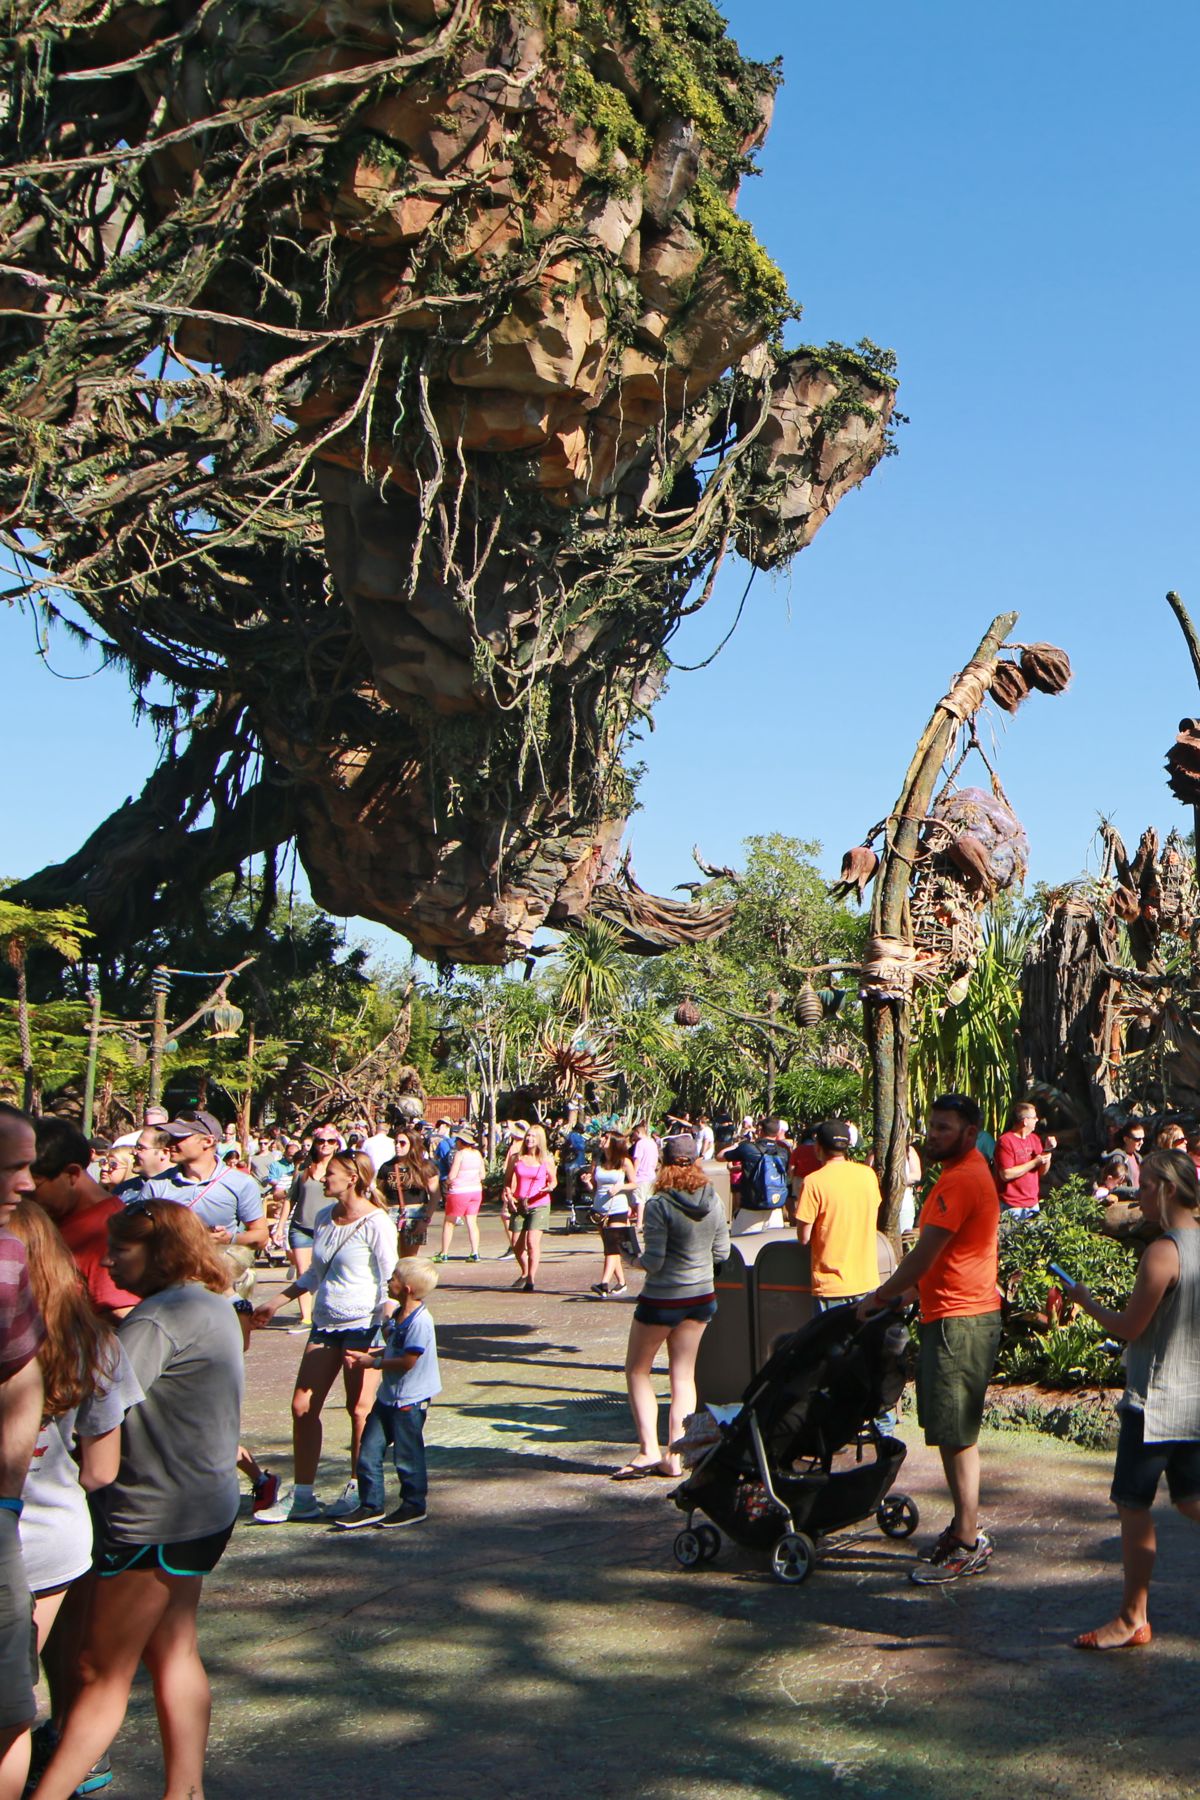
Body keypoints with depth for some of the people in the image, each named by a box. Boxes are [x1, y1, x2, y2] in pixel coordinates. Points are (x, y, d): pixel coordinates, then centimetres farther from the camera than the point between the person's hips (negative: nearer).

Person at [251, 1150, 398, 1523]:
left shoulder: (375, 1223, -12)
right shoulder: (325, 1218, 12)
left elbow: (390, 1282, -12)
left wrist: (384, 1333, -20)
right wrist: (275, 1304, 25)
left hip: (364, 1325, -8)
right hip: (325, 1323, 8)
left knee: (359, 1409, 1)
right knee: (303, 1407, 3)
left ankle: (358, 1491, 16)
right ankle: (301, 1496, 10)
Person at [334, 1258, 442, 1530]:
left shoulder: (419, 1321, -22)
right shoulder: (398, 1316, 9)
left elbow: (407, 1361, -24)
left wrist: (373, 1362, -14)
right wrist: (368, 1354, 3)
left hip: (409, 1401, -9)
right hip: (388, 1396, 9)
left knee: (407, 1456, 5)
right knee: (368, 1452, 8)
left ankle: (414, 1506, 20)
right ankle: (370, 1506, 17)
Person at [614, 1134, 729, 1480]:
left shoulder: (658, 1205, -19)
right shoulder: (713, 1201, -3)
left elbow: (653, 1261, -19)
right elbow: (722, 1252, 5)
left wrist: (637, 1259, 2)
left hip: (662, 1299, -5)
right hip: (702, 1296, 5)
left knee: (637, 1370, 12)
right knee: (684, 1375, 13)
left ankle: (648, 1449, 3)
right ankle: (674, 1455, 13)